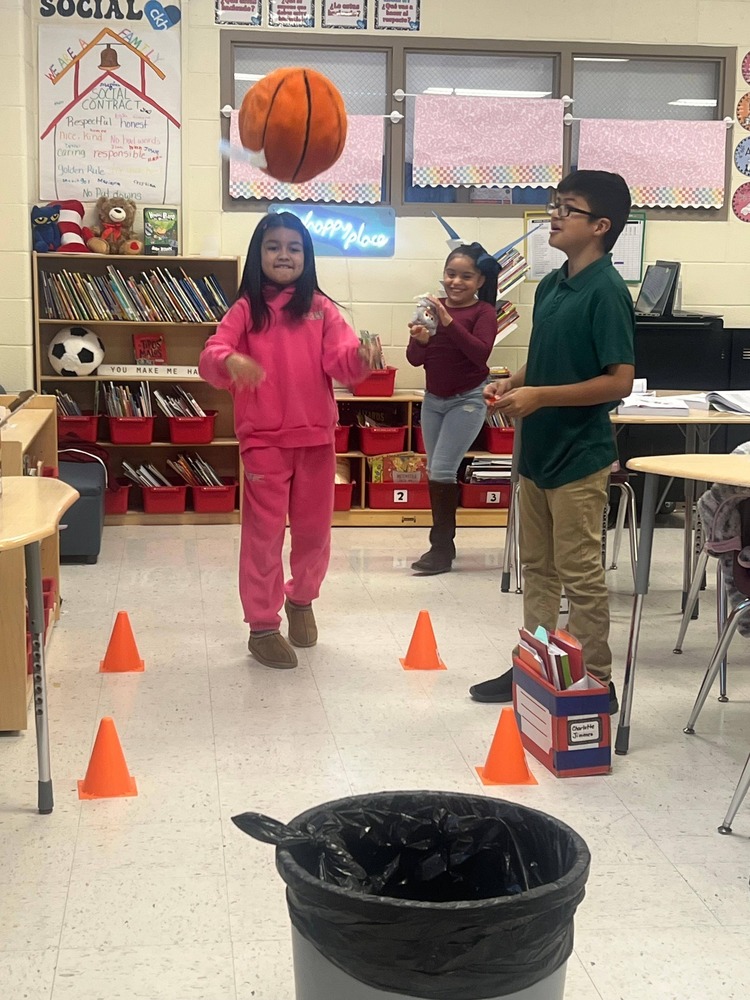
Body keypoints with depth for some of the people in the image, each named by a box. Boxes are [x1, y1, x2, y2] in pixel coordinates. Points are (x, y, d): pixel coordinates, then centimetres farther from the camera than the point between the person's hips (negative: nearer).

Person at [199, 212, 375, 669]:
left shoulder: (321, 308, 3)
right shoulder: (246, 309, 0)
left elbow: (341, 358, -10)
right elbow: (211, 354, -12)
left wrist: (360, 357, -34)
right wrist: (229, 361, -36)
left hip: (316, 437, 2)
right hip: (263, 440, -2)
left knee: (314, 530, 14)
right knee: (264, 534, 3)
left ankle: (301, 599, 40)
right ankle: (262, 626, 14)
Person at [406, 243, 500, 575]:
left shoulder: (483, 312, -10)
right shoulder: (433, 308, 0)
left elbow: (480, 354, -26)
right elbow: (415, 359, -1)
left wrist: (449, 322, -32)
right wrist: (419, 339, -23)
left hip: (468, 400, -5)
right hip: (433, 399, 5)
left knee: (442, 470, -10)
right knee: (434, 472, 10)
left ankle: (442, 547, 0)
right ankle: (443, 544, 21)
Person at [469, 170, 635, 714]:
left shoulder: (607, 292, -15)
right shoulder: (550, 286, 9)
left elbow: (620, 380, -20)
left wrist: (540, 397, -22)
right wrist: (512, 384, 1)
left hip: (580, 458, -8)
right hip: (538, 451, 8)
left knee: (581, 577, 0)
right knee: (538, 569, 16)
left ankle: (597, 683, 12)